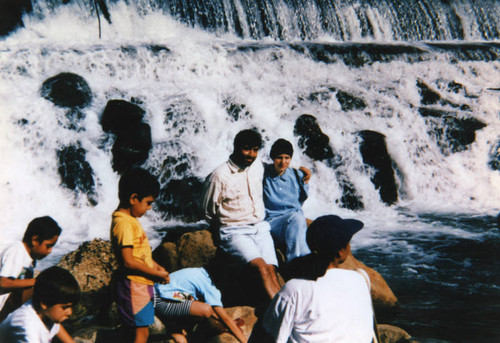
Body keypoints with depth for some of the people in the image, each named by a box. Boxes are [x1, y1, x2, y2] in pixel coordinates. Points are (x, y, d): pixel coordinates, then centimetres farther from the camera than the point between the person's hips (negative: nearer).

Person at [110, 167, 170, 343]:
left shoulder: (130, 219, 10)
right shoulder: (124, 223, -22)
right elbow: (129, 261, -25)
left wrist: (154, 265, 9)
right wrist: (157, 274, -17)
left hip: (142, 284, 10)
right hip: (134, 286, -10)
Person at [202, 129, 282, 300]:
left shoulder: (258, 167, 11)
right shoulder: (220, 175, -8)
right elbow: (208, 212, 3)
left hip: (260, 227, 6)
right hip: (235, 232, -6)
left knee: (271, 270, -17)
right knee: (261, 267, -27)